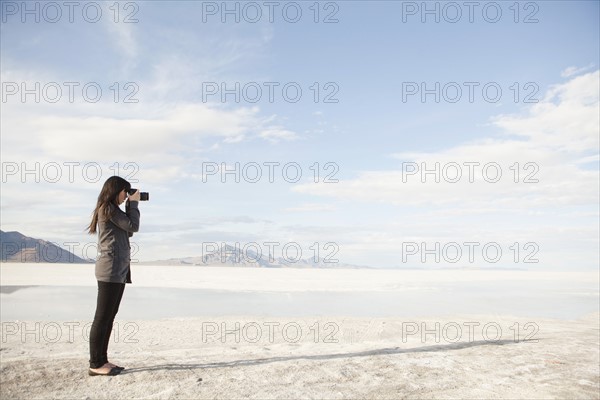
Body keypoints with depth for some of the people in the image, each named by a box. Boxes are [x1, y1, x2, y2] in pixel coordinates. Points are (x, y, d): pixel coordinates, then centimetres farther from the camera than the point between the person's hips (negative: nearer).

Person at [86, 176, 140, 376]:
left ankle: (101, 361, 14)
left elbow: (128, 231, 21)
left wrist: (130, 206, 16)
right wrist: (133, 204, 2)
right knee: (102, 317, -7)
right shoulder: (109, 208, -8)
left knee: (109, 317, 9)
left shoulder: (111, 209, 21)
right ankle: (95, 364, -3)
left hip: (119, 270, 10)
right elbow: (133, 226, -10)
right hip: (111, 269, -10)